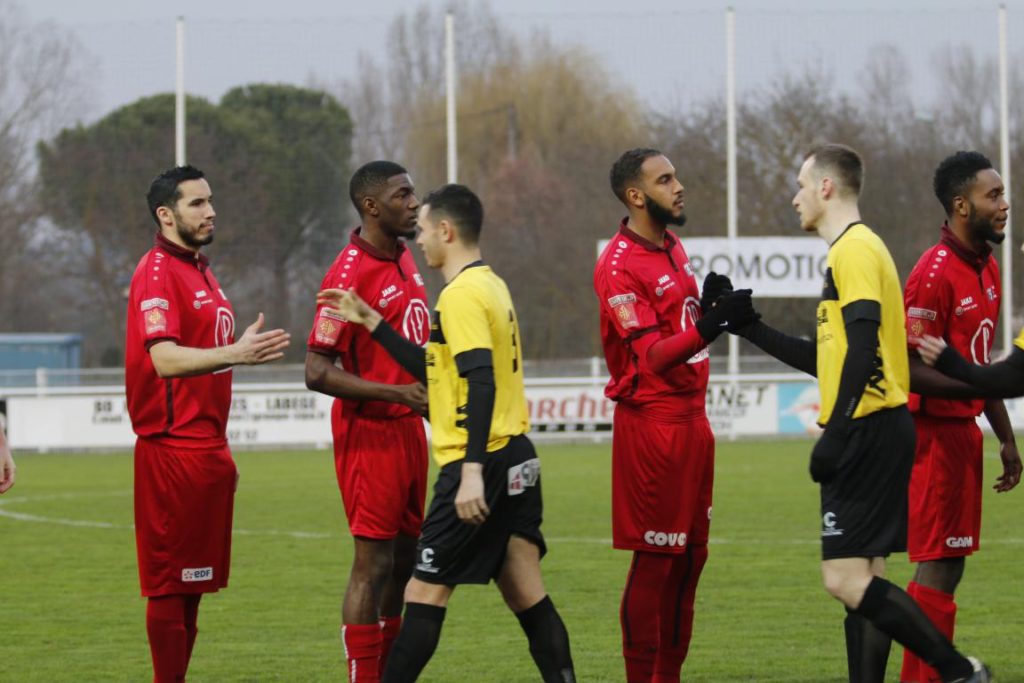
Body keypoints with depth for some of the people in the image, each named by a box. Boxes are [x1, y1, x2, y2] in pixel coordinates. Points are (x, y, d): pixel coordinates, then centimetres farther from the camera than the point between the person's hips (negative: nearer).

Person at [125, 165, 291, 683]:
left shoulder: (199, 271, 19)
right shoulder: (157, 273, -12)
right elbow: (164, 359, -25)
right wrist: (233, 353, -39)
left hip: (205, 445, 9)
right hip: (173, 449, -9)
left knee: (193, 582, 10)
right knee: (171, 583, -6)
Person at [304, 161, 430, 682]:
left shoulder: (404, 260, 10)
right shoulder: (350, 275, -17)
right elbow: (317, 372, -19)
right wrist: (397, 393, -23)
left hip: (408, 428, 9)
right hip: (370, 433, -8)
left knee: (404, 560, 11)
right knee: (374, 563, -6)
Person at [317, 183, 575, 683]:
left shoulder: (462, 294, -13)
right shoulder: (490, 286, 16)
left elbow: (481, 383, -23)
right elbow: (441, 371, 23)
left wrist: (472, 472, -29)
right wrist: (371, 323, 23)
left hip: (481, 462, -9)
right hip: (517, 460, 9)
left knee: (424, 594, -2)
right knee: (528, 598, 7)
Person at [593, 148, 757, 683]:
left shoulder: (673, 248, 13)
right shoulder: (619, 266, -16)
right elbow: (652, 356, -24)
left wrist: (717, 310, 6)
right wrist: (710, 325, -37)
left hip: (691, 416, 9)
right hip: (652, 422, -9)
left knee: (691, 555, 11)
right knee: (655, 559, -6)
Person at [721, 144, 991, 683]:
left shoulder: (854, 249, -10)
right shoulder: (853, 249, 21)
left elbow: (862, 350, -21)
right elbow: (830, 359, 27)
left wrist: (834, 435, -23)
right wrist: (750, 328, 28)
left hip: (868, 432, -10)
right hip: (876, 434, 10)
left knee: (846, 580, -13)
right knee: (860, 581, 8)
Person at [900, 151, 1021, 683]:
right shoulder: (934, 274, -17)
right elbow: (912, 372, -21)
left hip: (963, 430, 9)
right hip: (936, 433, -9)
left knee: (947, 566, 11)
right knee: (938, 568, -8)